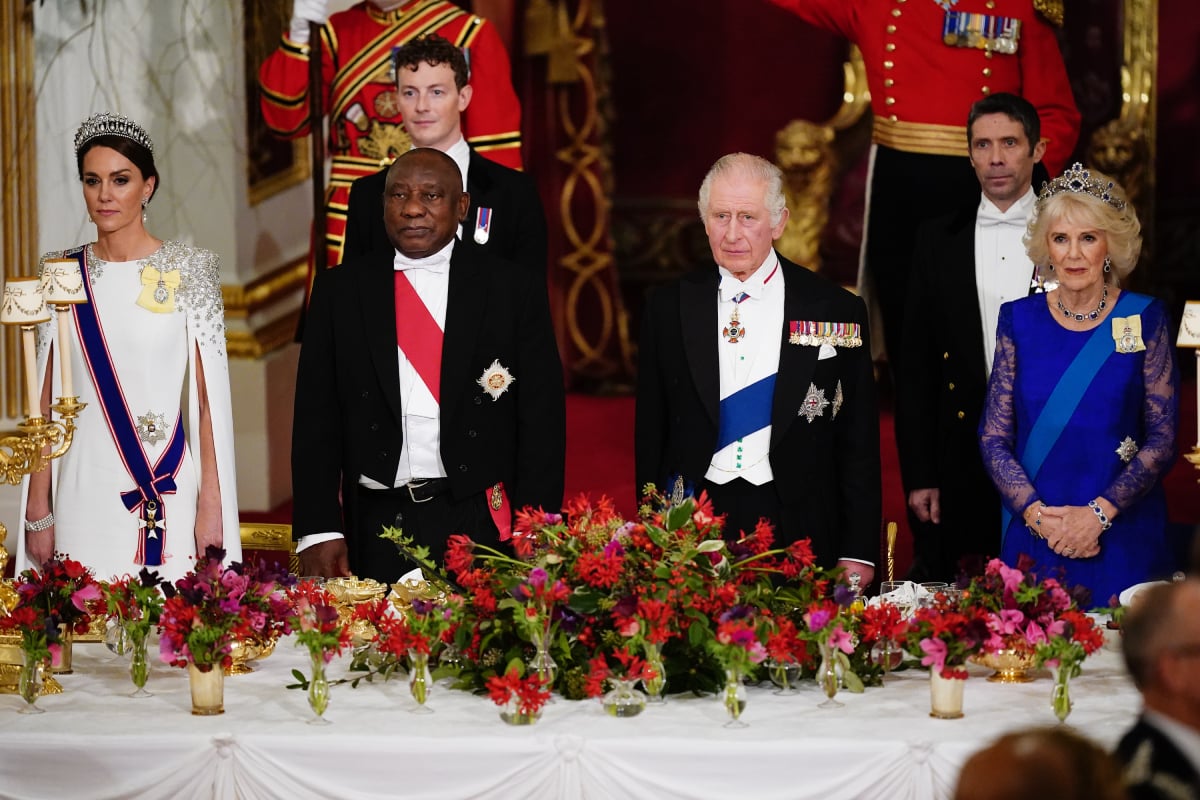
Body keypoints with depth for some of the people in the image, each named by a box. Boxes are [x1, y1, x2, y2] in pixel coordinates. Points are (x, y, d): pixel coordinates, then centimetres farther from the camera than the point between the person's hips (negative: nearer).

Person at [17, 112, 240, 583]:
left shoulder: (188, 271, 0)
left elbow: (209, 399, -3)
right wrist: (38, 510, 3)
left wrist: (211, 507, -9)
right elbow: (45, 402, 9)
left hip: (169, 492, -2)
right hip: (83, 494, 2)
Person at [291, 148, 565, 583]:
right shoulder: (340, 290, 8)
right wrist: (318, 530, -3)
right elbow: (316, 418, 6)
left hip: (478, 523, -1)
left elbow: (542, 422, 0)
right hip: (376, 526, 1)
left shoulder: (514, 289, 3)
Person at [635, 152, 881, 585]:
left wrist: (858, 553, -1)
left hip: (798, 530, -1)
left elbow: (858, 441, 2)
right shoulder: (668, 307, 5)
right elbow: (651, 432, 10)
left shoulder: (836, 310, 0)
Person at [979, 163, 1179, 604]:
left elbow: (1162, 439, -2)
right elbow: (994, 438, 3)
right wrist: (1038, 514, -11)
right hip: (1033, 537, 1)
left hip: (1123, 539, -1)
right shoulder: (1019, 320, 4)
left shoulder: (1144, 319, 0)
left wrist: (1098, 513, -13)